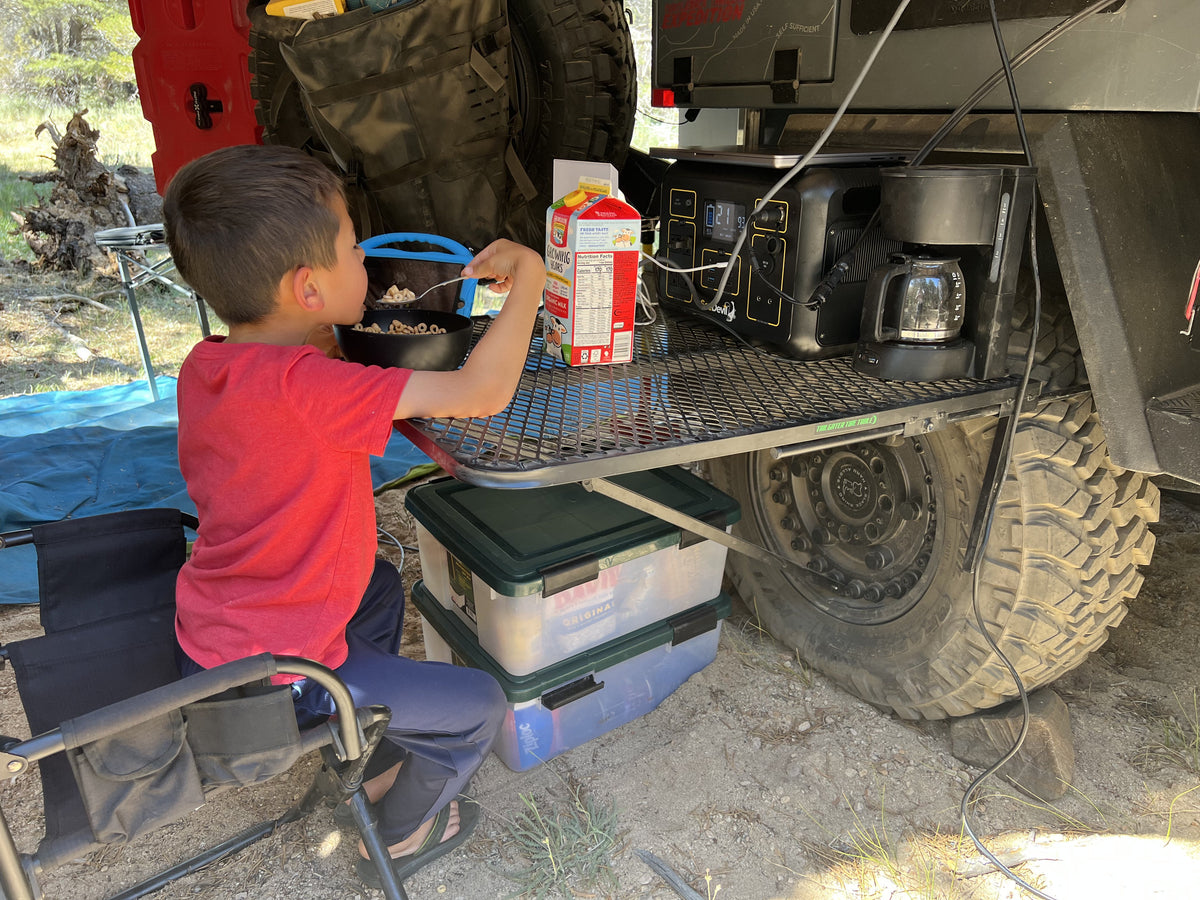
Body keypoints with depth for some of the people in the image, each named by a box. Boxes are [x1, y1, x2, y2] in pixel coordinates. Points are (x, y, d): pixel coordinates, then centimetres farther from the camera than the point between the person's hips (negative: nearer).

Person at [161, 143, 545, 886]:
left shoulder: (205, 366, -5)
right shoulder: (302, 387, -33)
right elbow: (483, 393, -36)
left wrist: (333, 325, 2)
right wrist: (528, 278, -21)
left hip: (211, 631, 9)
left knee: (380, 588, 31)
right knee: (478, 706, 3)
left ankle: (368, 762, 46)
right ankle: (395, 840, 32)